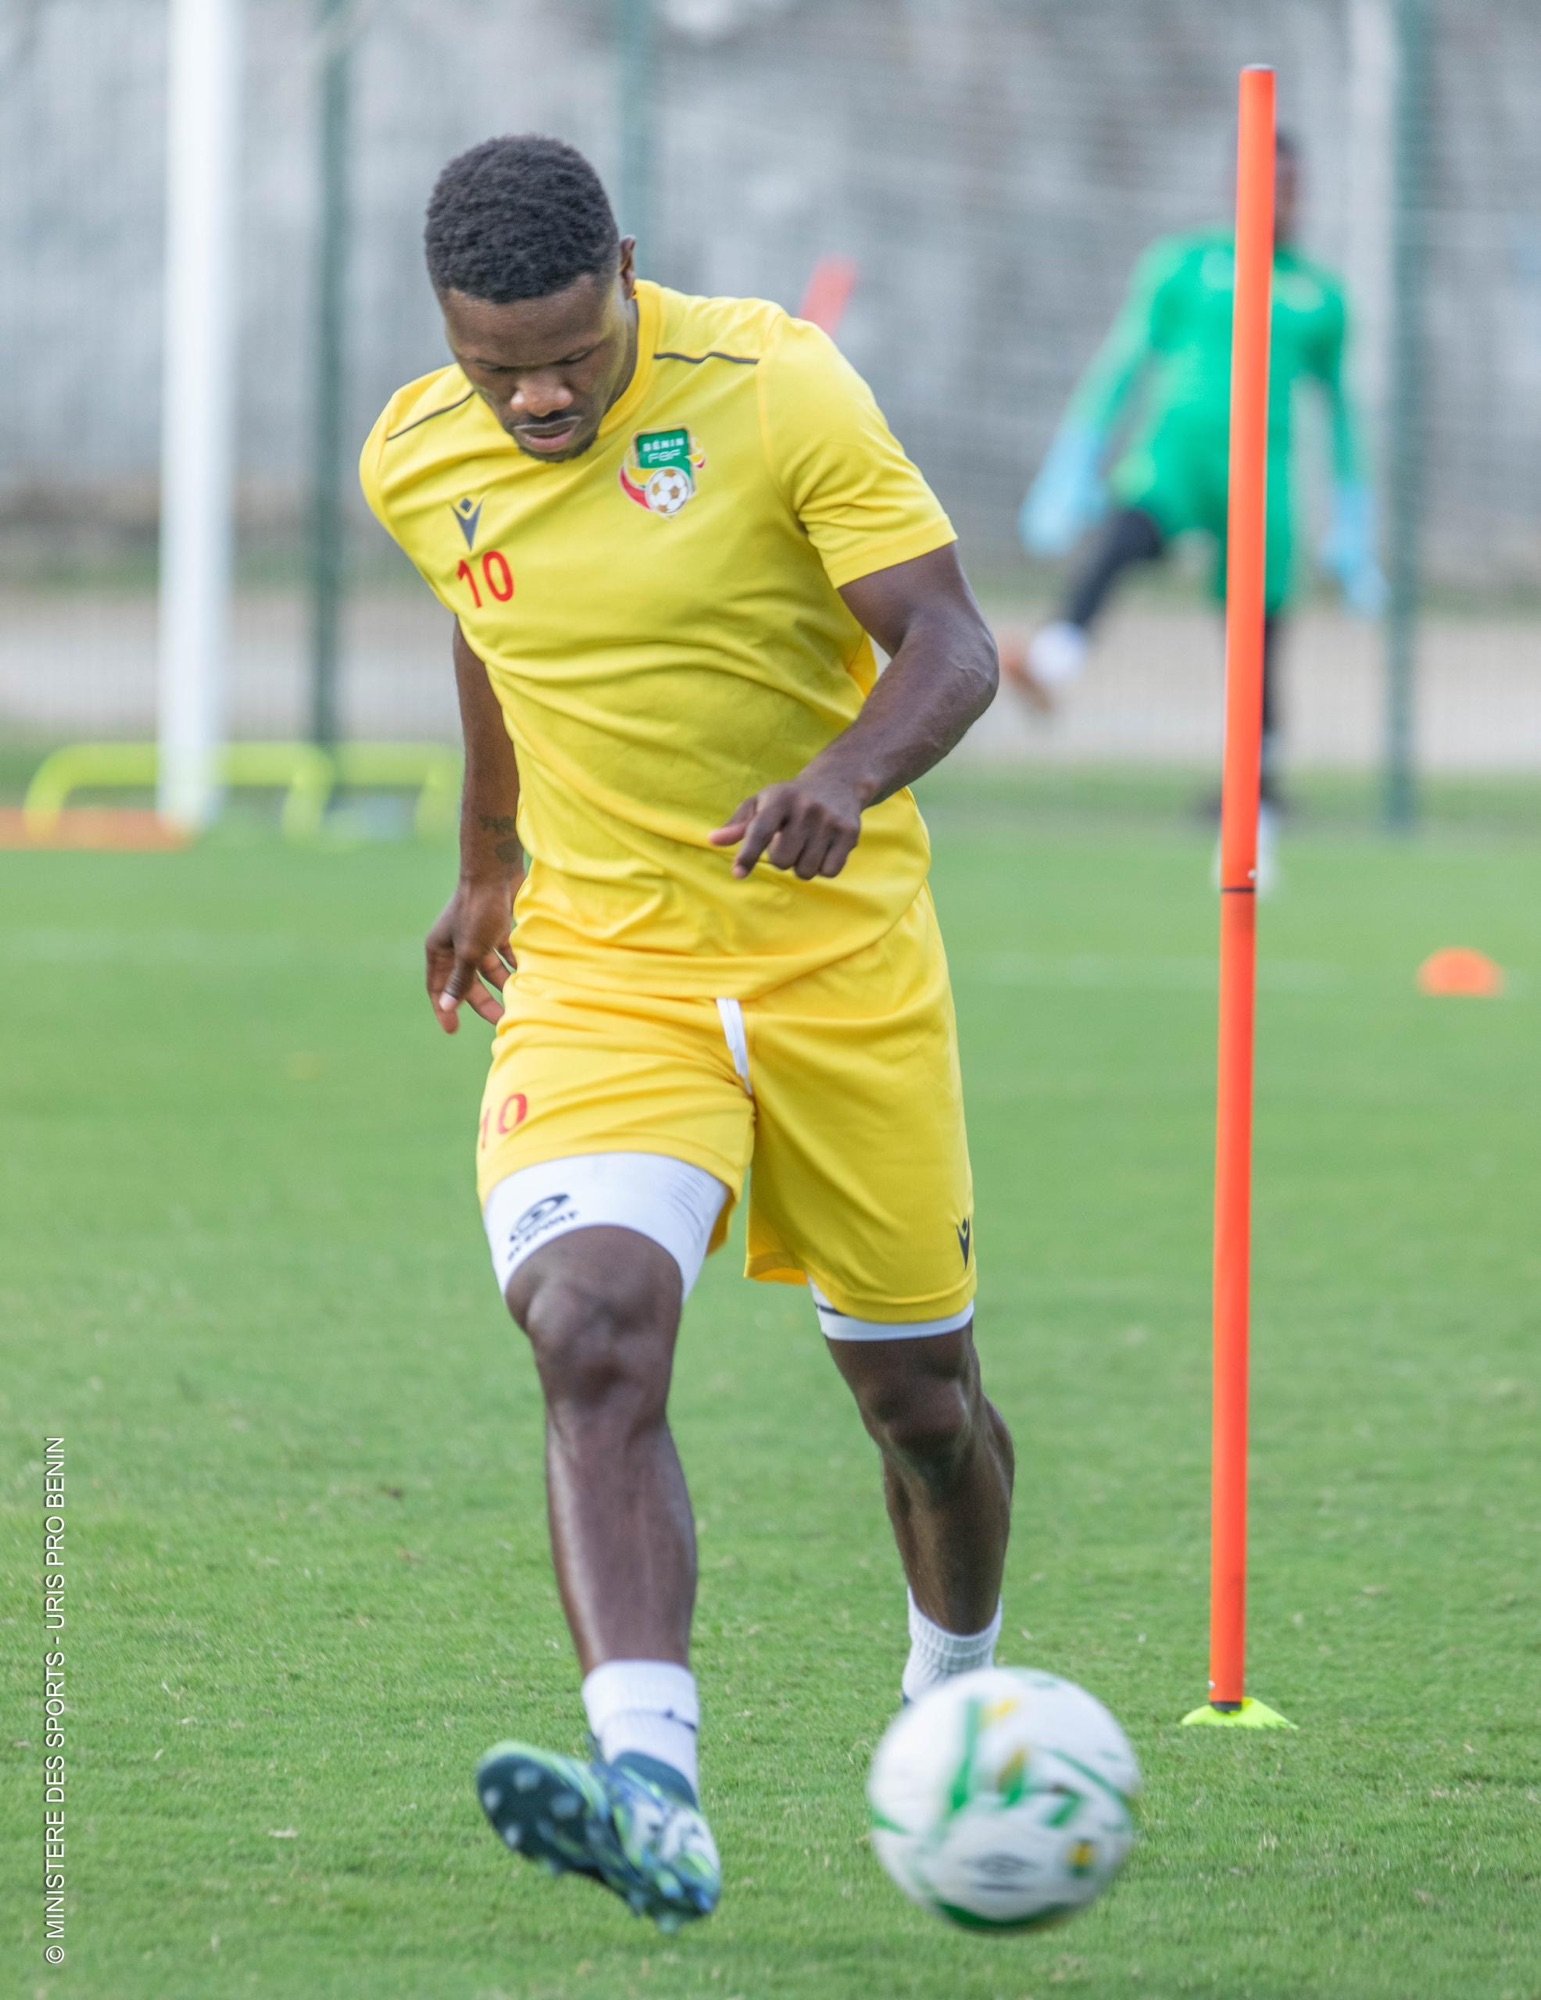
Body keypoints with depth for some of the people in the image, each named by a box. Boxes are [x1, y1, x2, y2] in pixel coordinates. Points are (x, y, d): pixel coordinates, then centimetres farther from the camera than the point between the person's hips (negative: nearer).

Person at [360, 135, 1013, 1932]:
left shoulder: (775, 389, -14)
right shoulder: (416, 463, -2)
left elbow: (949, 644, -17)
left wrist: (848, 774, -37)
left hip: (840, 963, -1)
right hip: (599, 975, 1)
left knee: (918, 1394, 10)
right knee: (591, 1334, -25)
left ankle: (957, 1693, 43)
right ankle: (651, 1795, -39)